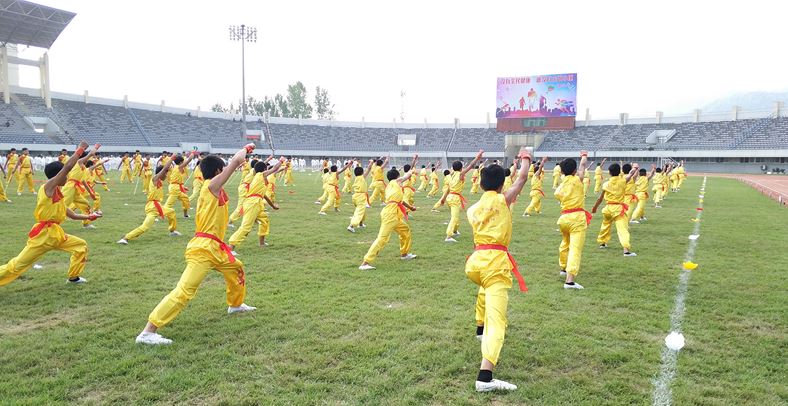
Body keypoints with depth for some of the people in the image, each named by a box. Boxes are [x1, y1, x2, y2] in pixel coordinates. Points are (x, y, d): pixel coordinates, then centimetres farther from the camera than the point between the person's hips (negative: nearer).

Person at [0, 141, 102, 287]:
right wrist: (80, 149, -14)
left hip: (56, 234, 9)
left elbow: (72, 215, 25)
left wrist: (90, 216, 27)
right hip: (43, 234, -9)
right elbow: (68, 166, -22)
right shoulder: (49, 186, -10)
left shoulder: (57, 194, 16)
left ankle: (73, 277, 24)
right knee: (18, 264, -4)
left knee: (81, 245, 15)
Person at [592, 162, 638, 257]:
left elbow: (600, 198, 8)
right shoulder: (623, 181, -5)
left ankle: (602, 242, 45)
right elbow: (631, 174, 14)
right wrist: (635, 168, 36)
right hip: (618, 208, -3)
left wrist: (595, 207, 23)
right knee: (623, 228, -11)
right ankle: (626, 250, -24)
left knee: (605, 225, 28)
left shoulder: (606, 184, 0)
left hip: (608, 207, 3)